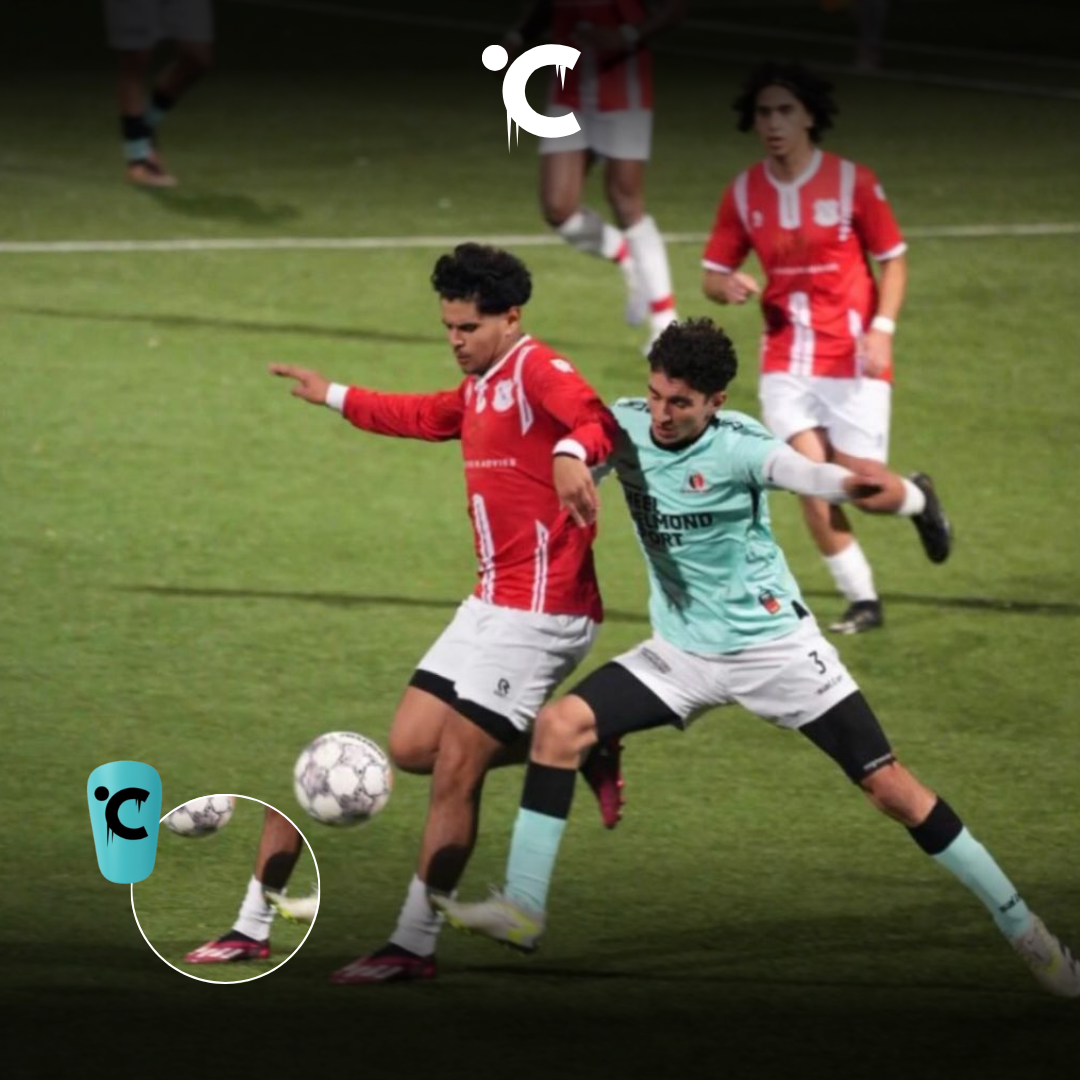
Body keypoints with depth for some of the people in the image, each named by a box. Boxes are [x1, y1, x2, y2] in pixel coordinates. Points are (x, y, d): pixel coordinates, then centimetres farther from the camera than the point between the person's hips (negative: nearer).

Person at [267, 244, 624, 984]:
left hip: (540, 610, -10)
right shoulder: (477, 389, 17)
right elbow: (423, 418, 39)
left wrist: (572, 452, -57)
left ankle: (415, 948, 0)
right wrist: (335, 397, 46)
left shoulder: (539, 373, -14)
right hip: (492, 602, 10)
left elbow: (598, 420, -35)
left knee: (454, 771, -8)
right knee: (412, 745, 5)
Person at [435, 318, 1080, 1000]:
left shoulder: (736, 445, -23)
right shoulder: (626, 425, -8)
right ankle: (523, 911, -6)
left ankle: (1022, 928, 7)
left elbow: (795, 468, -44)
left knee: (889, 786, -5)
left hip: (773, 644, -5)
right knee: (561, 725, -14)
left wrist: (849, 482, -66)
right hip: (682, 653, 5)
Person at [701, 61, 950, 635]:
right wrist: (727, 286, -17)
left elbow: (892, 260, 0)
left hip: (852, 358, -2)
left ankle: (917, 498, 31)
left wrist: (881, 329, -13)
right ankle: (861, 600, 5)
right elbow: (714, 273, 8)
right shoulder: (744, 192, 1)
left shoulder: (852, 181, -6)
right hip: (786, 358, 3)